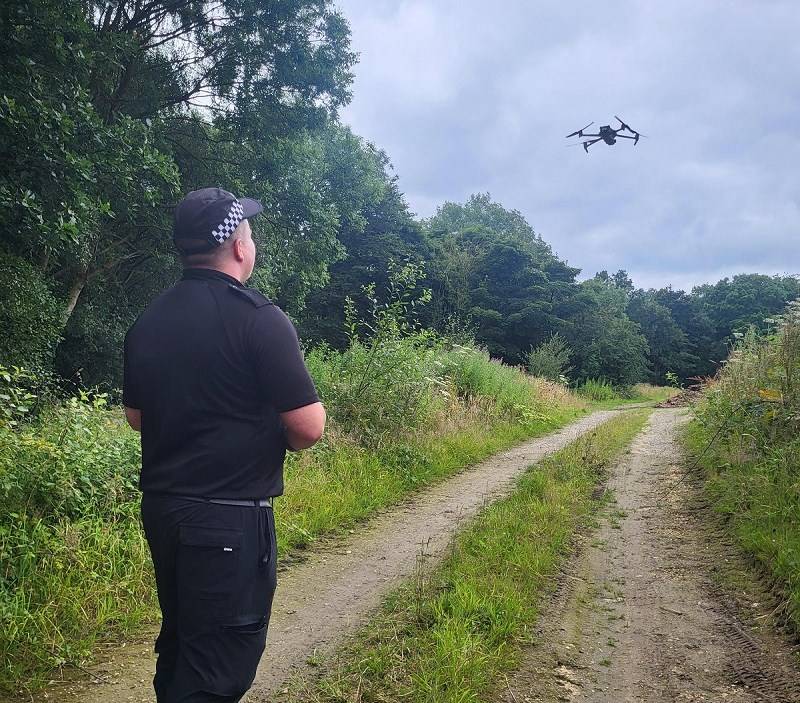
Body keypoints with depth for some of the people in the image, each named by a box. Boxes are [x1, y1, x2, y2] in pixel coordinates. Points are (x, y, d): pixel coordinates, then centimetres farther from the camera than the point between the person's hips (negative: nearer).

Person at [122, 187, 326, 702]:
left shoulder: (148, 322, 4)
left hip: (160, 507, 7)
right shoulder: (259, 319, -16)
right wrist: (279, 433, 3)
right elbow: (309, 428, -18)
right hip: (230, 518, -7)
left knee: (179, 642, 23)